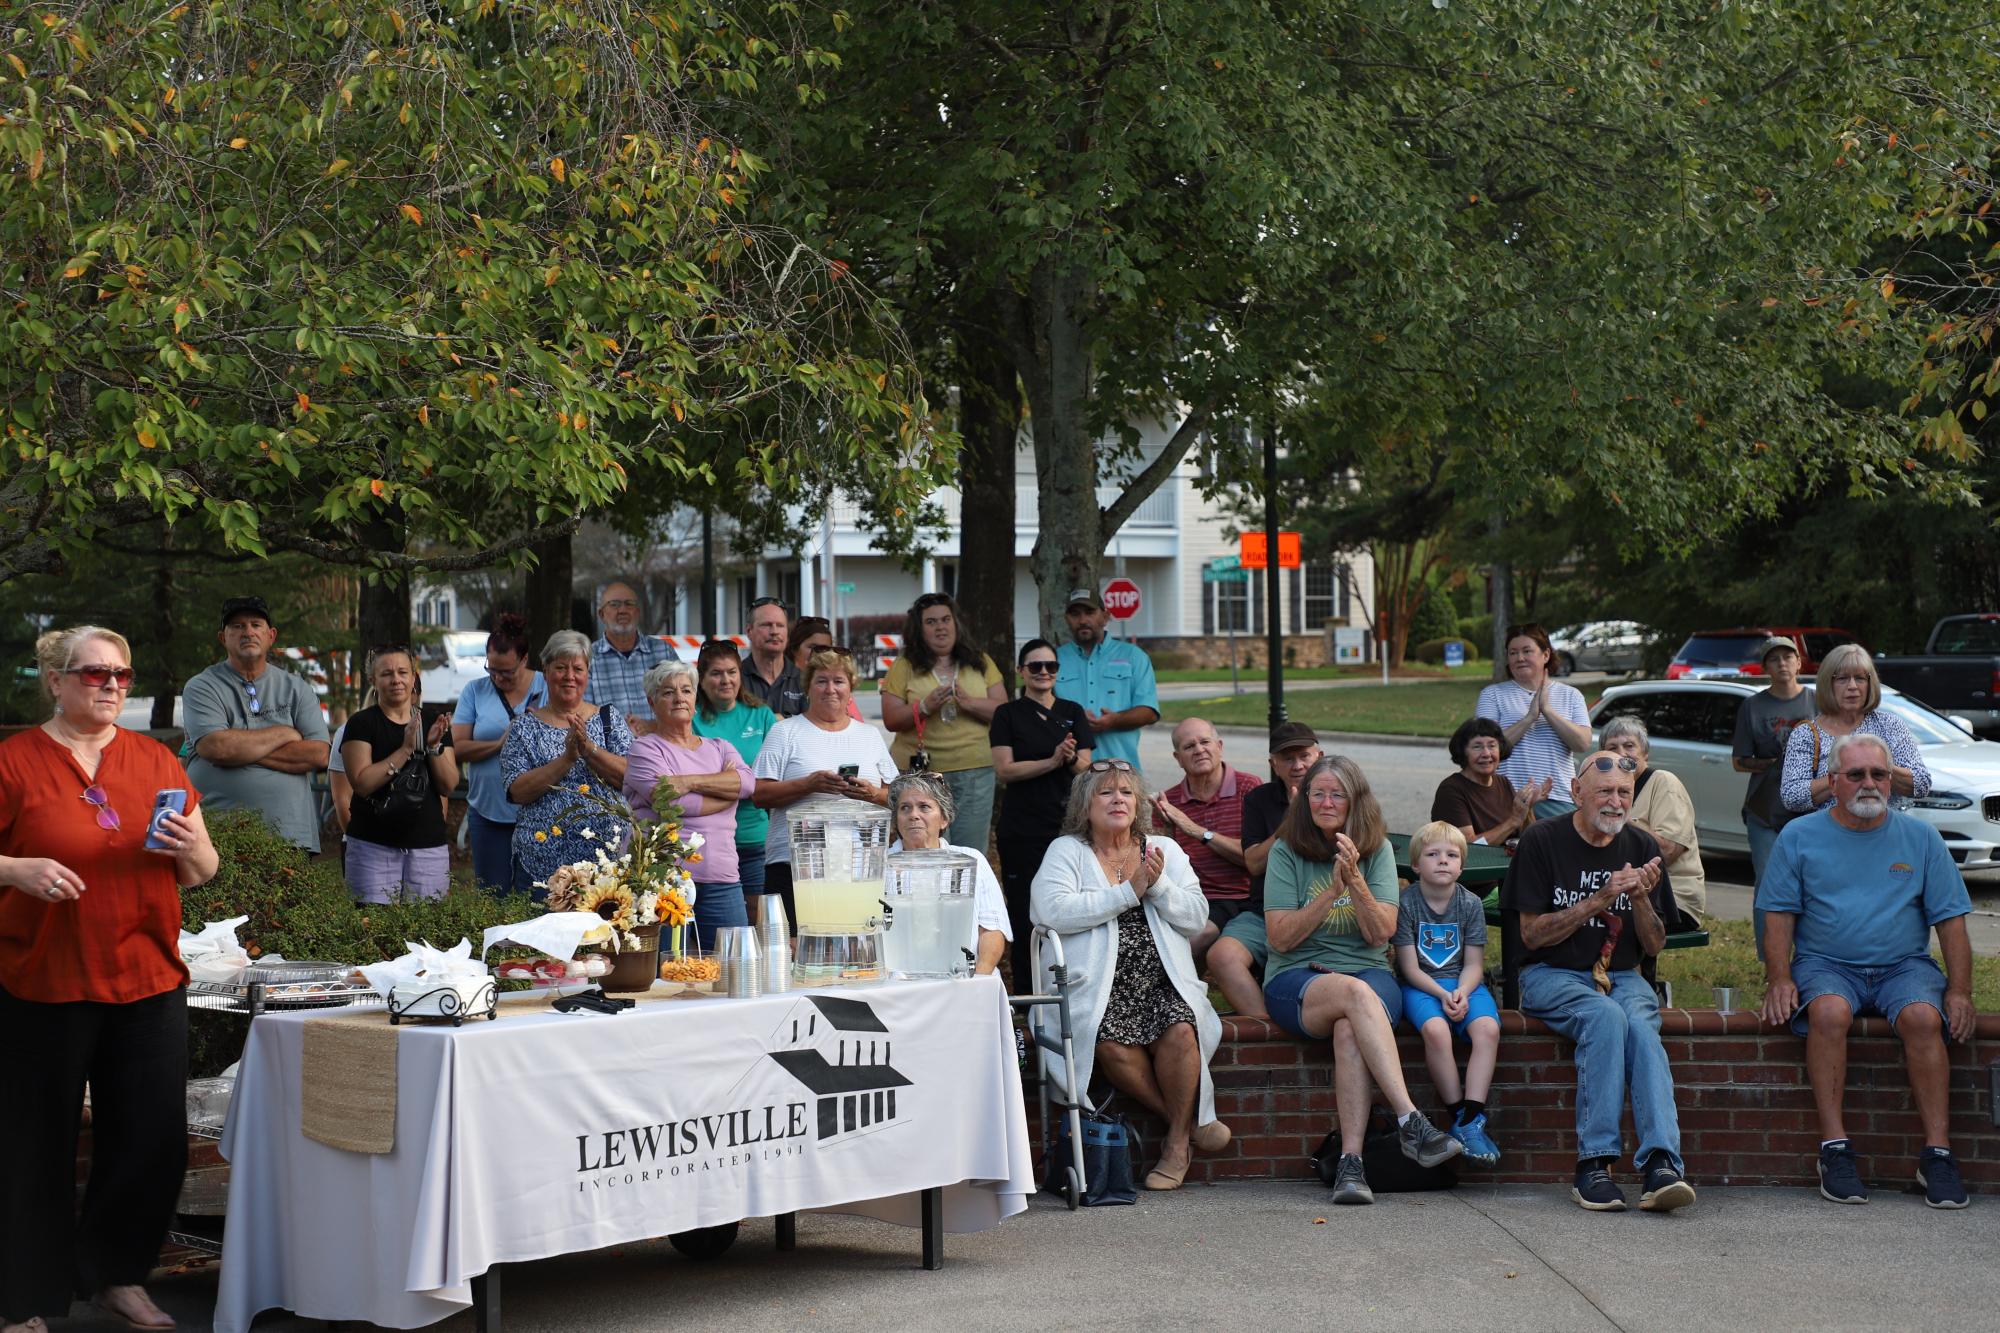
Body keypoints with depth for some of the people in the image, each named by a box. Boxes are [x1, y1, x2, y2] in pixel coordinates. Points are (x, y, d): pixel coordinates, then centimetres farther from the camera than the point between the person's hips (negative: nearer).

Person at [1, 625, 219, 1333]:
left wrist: (188, 846, -7)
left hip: (149, 982, 4)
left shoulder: (155, 760, 10)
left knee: (154, 1141, 5)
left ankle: (117, 1275, 24)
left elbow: (201, 872, 15)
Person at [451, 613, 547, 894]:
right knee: (491, 897, 8)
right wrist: (499, 744, -14)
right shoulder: (476, 691, 7)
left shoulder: (547, 689, 2)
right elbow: (457, 748, 0)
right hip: (487, 811, 2)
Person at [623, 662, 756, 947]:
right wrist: (727, 788, 0)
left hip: (720, 879, 4)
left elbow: (748, 782, -2)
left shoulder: (720, 749, 19)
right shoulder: (646, 749, 4)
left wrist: (689, 781, -12)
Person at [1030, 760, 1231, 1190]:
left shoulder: (1165, 851, 18)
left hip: (1162, 982, 2)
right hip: (1099, 987, -2)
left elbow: (1196, 918, 10)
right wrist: (1129, 892, -10)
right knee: (1112, 1043, -32)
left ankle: (1178, 1139, -7)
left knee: (1179, 1031, -29)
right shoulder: (1066, 851, 8)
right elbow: (1053, 911, -11)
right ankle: (1191, 1122, -10)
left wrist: (1158, 885, -8)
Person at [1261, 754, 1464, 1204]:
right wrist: (1332, 890, -13)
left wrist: (1356, 880, -15)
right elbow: (1281, 937, -4)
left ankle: (1351, 1162, -42)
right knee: (1354, 993, -37)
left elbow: (1382, 933, -1)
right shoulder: (1286, 851, 4)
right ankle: (1410, 1121, -43)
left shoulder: (1378, 850, 9)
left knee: (1349, 1030, -36)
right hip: (1296, 980, -1)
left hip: (1369, 974, 1)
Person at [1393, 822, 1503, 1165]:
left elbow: (1473, 964, 3)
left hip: (1464, 984, 3)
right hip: (1420, 986, -3)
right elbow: (1410, 967, -5)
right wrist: (1441, 994, -19)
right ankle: (1458, 1116, -23)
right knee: (1435, 1029, -35)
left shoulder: (1471, 904, 5)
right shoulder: (1405, 904, -3)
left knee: (1487, 1028, -29)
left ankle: (1471, 1120, -31)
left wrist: (1462, 993, -17)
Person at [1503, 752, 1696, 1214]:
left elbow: (1654, 946, 10)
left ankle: (1662, 1164, -44)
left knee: (1641, 1028, -31)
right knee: (1606, 1016, -35)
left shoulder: (1642, 848, 9)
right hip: (1552, 976, -3)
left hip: (1621, 978, 3)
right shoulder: (1543, 841, -2)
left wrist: (1641, 899, -10)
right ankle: (1594, 1163, -35)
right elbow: (1532, 934, -7)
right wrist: (1600, 899, -14)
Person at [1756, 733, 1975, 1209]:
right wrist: (1779, 980, -9)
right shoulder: (1799, 836, 8)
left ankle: (1938, 1151, -27)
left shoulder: (1920, 837, 10)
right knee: (1829, 1011, -34)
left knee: (1922, 1016, -32)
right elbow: (1779, 913, 5)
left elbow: (1950, 917, 8)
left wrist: (1959, 991, -3)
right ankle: (1834, 1147, -31)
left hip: (1903, 966, 1)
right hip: (1826, 965, -1)